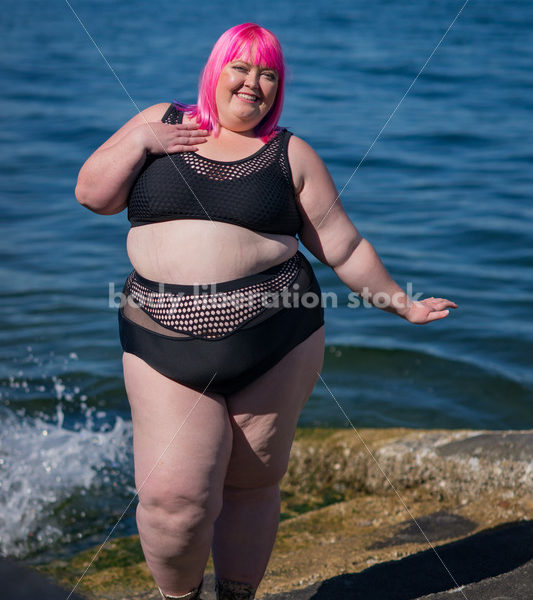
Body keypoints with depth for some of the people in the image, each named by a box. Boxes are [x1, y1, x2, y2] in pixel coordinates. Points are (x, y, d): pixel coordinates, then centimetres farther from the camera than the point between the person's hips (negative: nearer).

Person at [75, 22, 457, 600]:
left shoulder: (290, 154, 7)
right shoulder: (160, 121, 11)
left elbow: (343, 247, 10)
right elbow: (92, 194, 7)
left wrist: (401, 304, 11)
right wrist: (141, 142, -5)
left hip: (275, 340, 1)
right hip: (168, 346, 0)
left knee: (252, 484, 8)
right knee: (174, 497, -9)